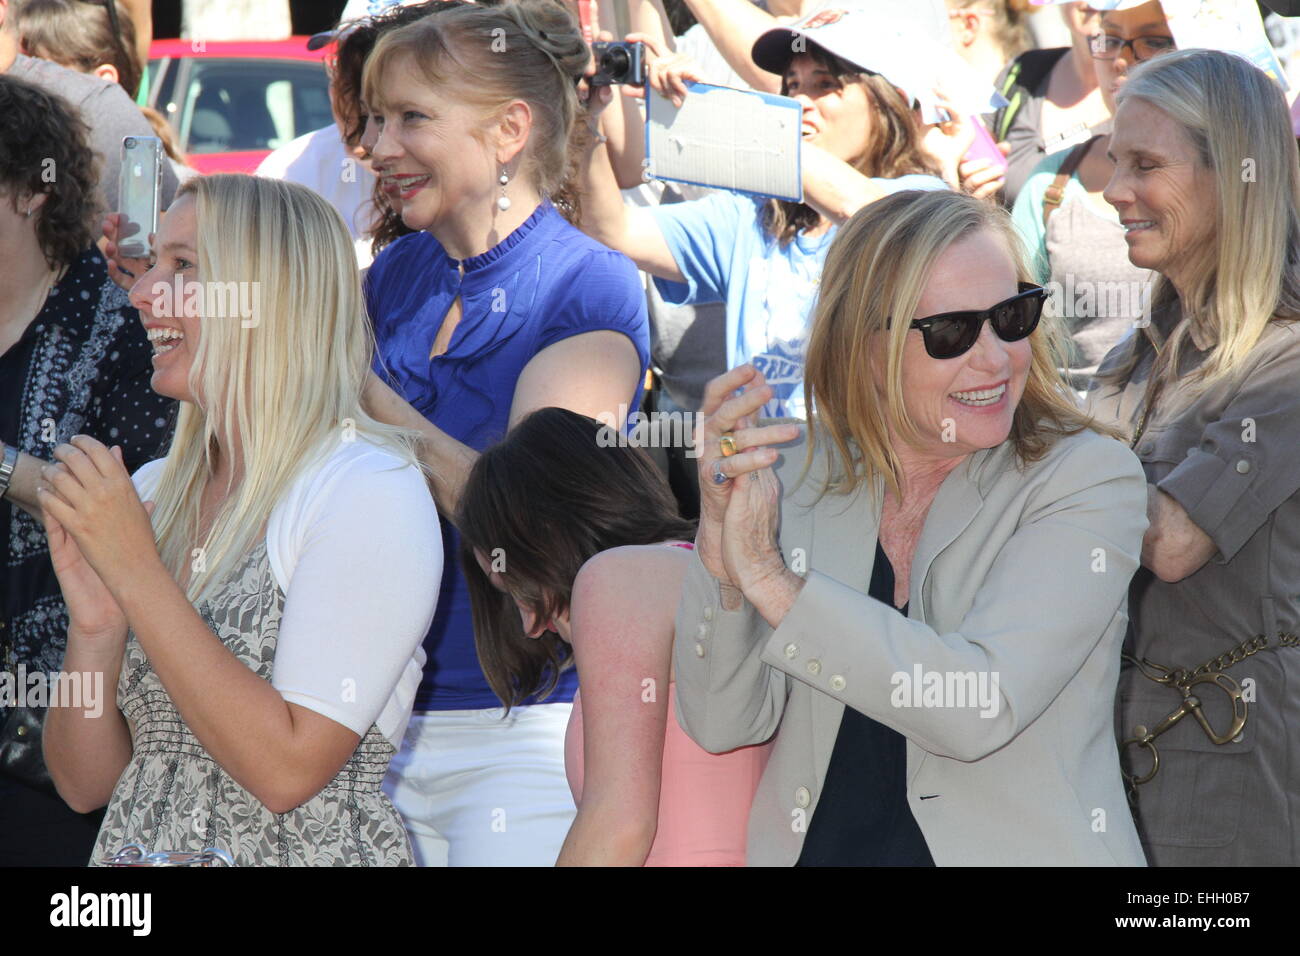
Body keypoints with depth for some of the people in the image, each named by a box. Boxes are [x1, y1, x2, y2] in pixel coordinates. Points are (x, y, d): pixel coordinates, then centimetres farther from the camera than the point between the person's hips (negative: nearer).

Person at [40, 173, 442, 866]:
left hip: (303, 850, -5)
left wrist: (137, 575, -16)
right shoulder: (150, 490, 9)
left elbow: (289, 769, -17)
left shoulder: (370, 490, -9)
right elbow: (87, 785, 7)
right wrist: (95, 629, -10)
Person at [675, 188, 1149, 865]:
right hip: (813, 848, 2)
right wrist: (722, 540, -23)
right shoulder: (798, 475, -3)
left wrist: (771, 581, -27)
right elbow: (723, 725, -9)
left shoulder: (1088, 478, -12)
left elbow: (984, 709, -25)